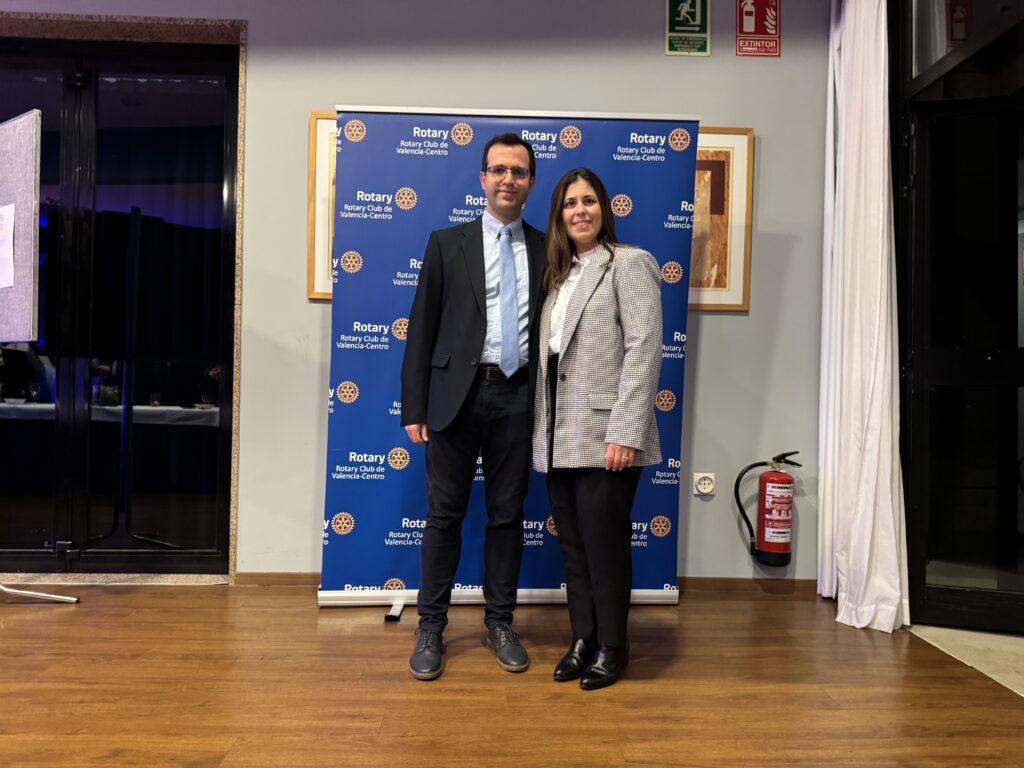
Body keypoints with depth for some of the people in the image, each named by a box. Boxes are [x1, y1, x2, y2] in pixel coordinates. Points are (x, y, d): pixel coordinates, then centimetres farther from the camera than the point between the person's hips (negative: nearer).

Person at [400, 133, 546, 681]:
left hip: (518, 396, 2)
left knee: (507, 514, 10)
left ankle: (500, 624, 25)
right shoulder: (447, 243, 5)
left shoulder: (546, 250, 9)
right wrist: (414, 407, -4)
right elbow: (422, 328, 2)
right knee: (445, 514, 5)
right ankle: (431, 629, 19)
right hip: (457, 394, -1)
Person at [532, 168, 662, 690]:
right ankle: (582, 639, 26)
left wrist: (625, 433, -19)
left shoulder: (629, 263, -2)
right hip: (559, 435, 6)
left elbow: (644, 350, -12)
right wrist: (540, 426, 6)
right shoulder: (558, 273, 17)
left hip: (603, 433, -6)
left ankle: (611, 647, 19)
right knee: (572, 542, 12)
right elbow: (548, 354, 13)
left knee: (604, 542, 2)